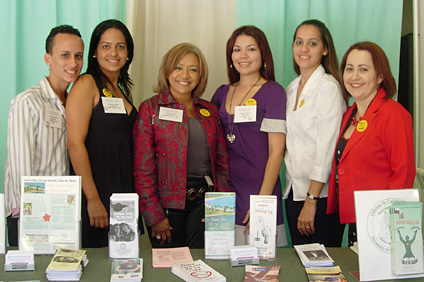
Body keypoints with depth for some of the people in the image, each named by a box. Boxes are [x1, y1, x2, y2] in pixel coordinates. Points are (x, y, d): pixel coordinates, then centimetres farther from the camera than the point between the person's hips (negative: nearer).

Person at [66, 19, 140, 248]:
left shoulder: (120, 89, 15)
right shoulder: (87, 84, -7)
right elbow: (75, 143, -15)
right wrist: (93, 199, -19)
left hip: (123, 190, 7)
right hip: (97, 188, -7)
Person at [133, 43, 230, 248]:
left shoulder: (209, 111, 12)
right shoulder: (150, 108, -1)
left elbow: (222, 161, 12)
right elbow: (143, 168, -6)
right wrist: (154, 214, -11)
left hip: (205, 201, 3)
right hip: (167, 200, -3)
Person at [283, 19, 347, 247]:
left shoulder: (328, 87, -11)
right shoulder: (292, 88, 12)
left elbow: (327, 148, -16)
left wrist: (311, 200, -17)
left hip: (322, 195, -7)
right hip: (293, 191, 7)